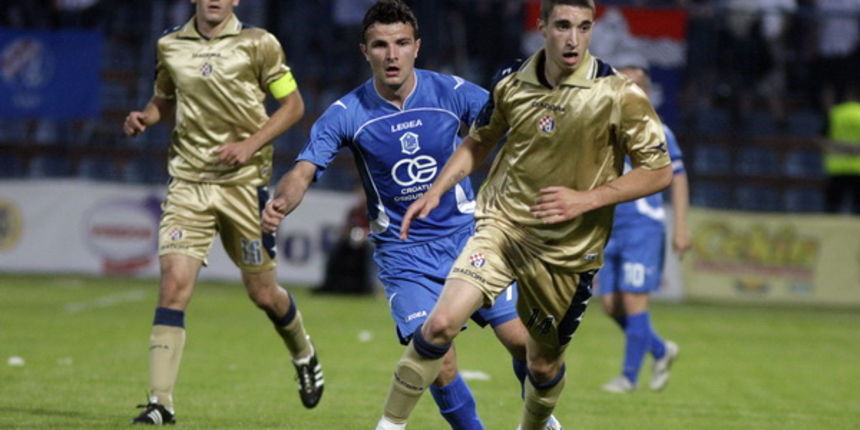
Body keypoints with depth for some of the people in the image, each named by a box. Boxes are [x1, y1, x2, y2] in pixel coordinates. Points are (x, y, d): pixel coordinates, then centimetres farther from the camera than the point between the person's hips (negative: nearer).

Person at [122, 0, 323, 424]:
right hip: (187, 183, 2)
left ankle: (304, 355, 42)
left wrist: (251, 143, -12)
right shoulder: (170, 46, 6)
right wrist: (144, 118, 0)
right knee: (174, 284, -15)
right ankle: (160, 402, -13)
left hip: (243, 182, -2)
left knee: (263, 294, 9)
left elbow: (293, 104, 2)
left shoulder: (257, 44, -3)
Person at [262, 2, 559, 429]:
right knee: (439, 364, -15)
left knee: (521, 340, -1)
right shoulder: (345, 114, -12)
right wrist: (281, 202, -39)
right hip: (402, 251, -1)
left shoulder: (452, 92, -9)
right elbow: (303, 171, -17)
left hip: (466, 234, 2)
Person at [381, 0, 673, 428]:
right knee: (441, 323, -18)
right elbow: (478, 142, 16)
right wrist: (436, 191, 4)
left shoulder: (618, 95, -14)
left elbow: (659, 171, -10)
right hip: (501, 225, 1)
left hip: (568, 250, -1)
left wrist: (585, 199, -20)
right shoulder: (512, 81, -2)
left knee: (544, 364, 11)